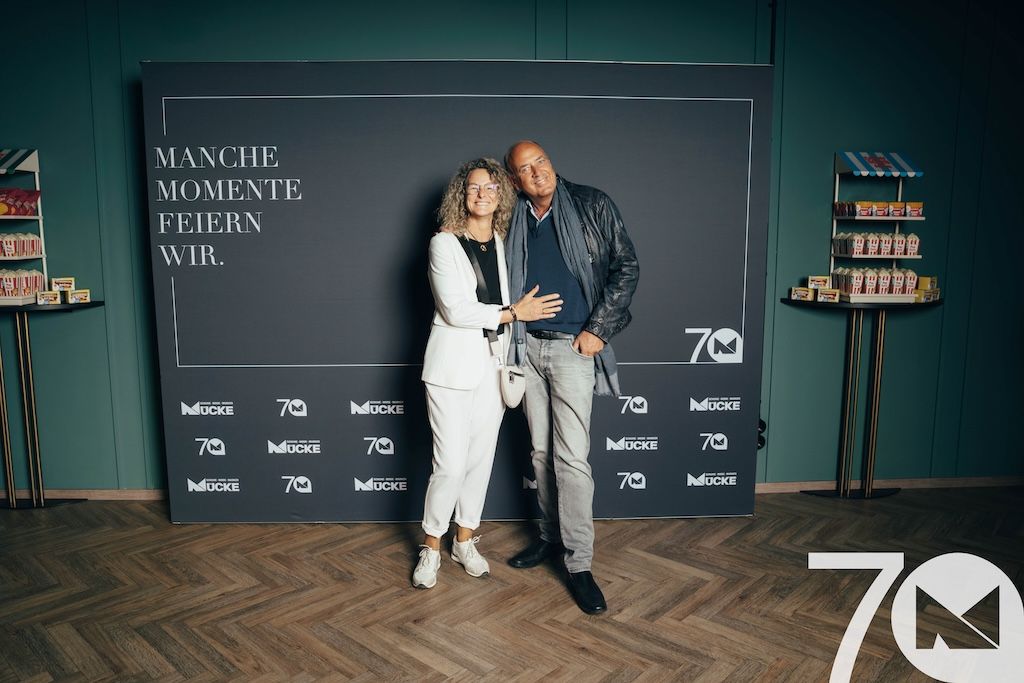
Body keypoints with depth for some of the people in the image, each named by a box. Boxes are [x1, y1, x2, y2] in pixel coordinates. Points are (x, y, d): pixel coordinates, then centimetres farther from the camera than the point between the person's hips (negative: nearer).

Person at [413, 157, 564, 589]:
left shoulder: (506, 244, 10)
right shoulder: (444, 243, -4)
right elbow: (455, 310, -13)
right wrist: (513, 313, -10)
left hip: (493, 364, 5)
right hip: (454, 364, -4)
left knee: (481, 459, 11)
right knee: (451, 465, -5)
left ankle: (465, 540, 29)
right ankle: (431, 547, 16)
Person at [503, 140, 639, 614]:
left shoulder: (593, 206, -3)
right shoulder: (514, 221, 8)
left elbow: (626, 266, -4)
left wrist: (598, 330, -10)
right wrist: (511, 327, 5)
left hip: (572, 347, -4)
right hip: (527, 346, 5)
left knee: (571, 456, -8)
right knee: (541, 451, 12)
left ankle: (579, 564, 1)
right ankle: (551, 537, 28)